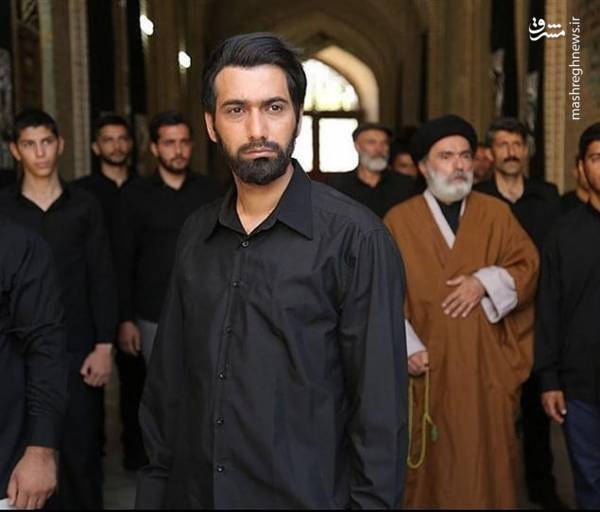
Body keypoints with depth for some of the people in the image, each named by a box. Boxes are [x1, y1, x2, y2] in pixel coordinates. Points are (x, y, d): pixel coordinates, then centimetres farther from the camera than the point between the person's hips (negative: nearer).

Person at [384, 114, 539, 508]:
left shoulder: (498, 214, 7)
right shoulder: (399, 220, 0)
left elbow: (528, 266, 3)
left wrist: (486, 280, -14)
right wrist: (408, 346, -14)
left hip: (489, 366, 2)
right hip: (430, 367, -1)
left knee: (490, 458, 8)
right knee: (435, 461, 10)